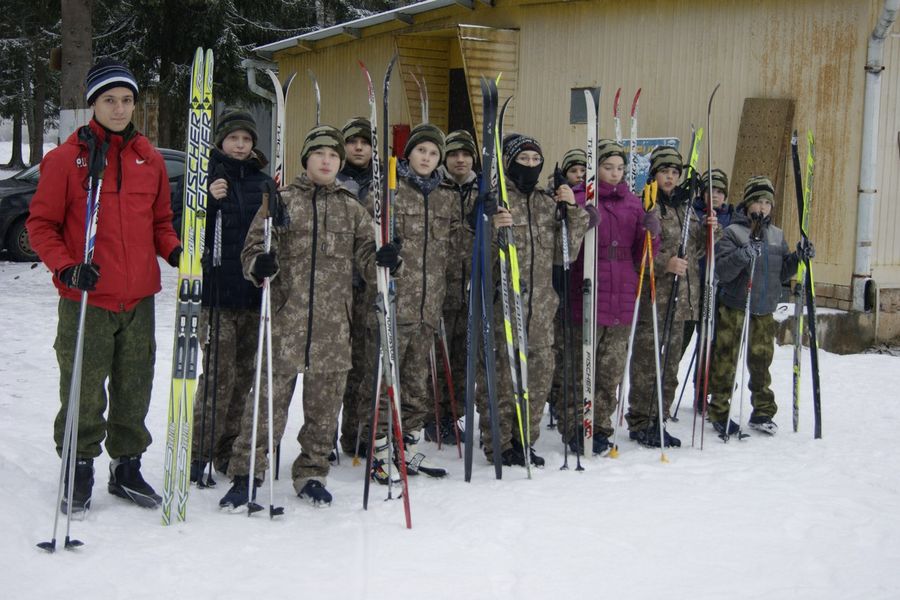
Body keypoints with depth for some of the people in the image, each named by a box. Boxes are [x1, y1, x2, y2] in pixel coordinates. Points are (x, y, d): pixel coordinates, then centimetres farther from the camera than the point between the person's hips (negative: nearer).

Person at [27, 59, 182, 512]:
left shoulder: (150, 159, 9)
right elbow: (41, 223, -1)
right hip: (86, 299, -4)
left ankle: (127, 467, 26)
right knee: (84, 393, 1)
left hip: (139, 298, 4)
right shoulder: (66, 158, -3)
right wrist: (66, 267, -17)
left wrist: (175, 251, -2)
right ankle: (79, 471, 18)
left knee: (134, 390, 11)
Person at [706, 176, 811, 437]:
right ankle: (719, 412, 9)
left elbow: (782, 274, 14)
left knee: (761, 362, 11)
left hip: (764, 312, 5)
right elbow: (721, 270, -15)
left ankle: (762, 412, 22)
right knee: (726, 361, -1)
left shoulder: (777, 235, 12)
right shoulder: (733, 232, -5)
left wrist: (798, 258, -2)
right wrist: (743, 255, -30)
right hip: (734, 308, -5)